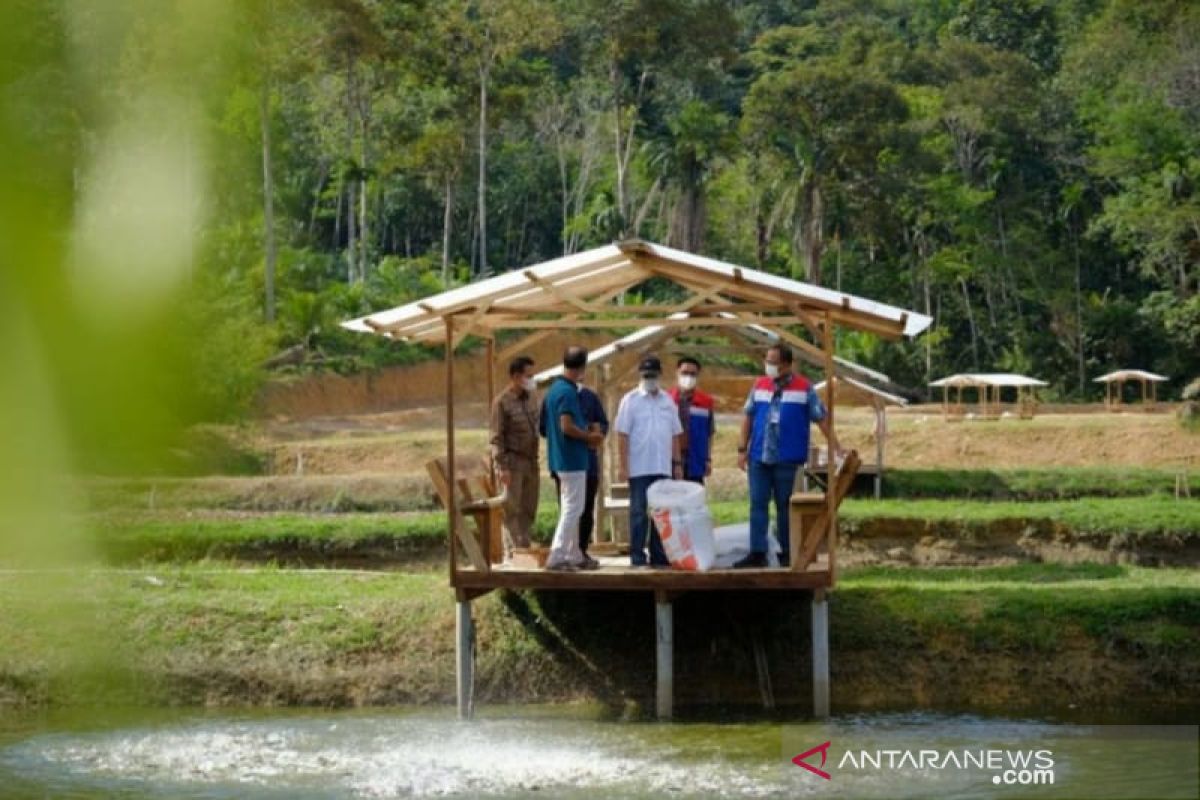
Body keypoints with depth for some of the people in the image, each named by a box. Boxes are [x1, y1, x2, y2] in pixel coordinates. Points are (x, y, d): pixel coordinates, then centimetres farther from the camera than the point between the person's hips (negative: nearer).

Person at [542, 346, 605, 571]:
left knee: (570, 509, 14)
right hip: (573, 459, -10)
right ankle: (557, 556, -8)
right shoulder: (568, 392, -18)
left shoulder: (555, 388, 12)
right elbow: (567, 427, -24)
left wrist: (587, 435, 15)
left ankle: (574, 556, 19)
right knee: (572, 509, -6)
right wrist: (589, 437, -10)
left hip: (561, 458, 10)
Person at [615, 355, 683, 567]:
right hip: (639, 468, -4)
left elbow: (675, 434, 14)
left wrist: (677, 463, 9)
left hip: (663, 468, 4)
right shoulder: (630, 400, -2)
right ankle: (637, 556, 1)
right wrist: (623, 465, -11)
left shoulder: (668, 401, 11)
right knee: (639, 513, -2)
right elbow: (622, 434, -6)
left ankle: (659, 555, 13)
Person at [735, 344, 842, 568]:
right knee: (758, 504, 0)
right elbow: (748, 417, 12)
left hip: (786, 459, -3)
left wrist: (835, 447, -6)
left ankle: (787, 553, 13)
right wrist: (743, 449, 6)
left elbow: (821, 419, -1)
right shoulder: (760, 385, 7)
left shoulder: (804, 388, -3)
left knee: (784, 506, 4)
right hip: (758, 457, 3)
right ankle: (757, 553, 1)